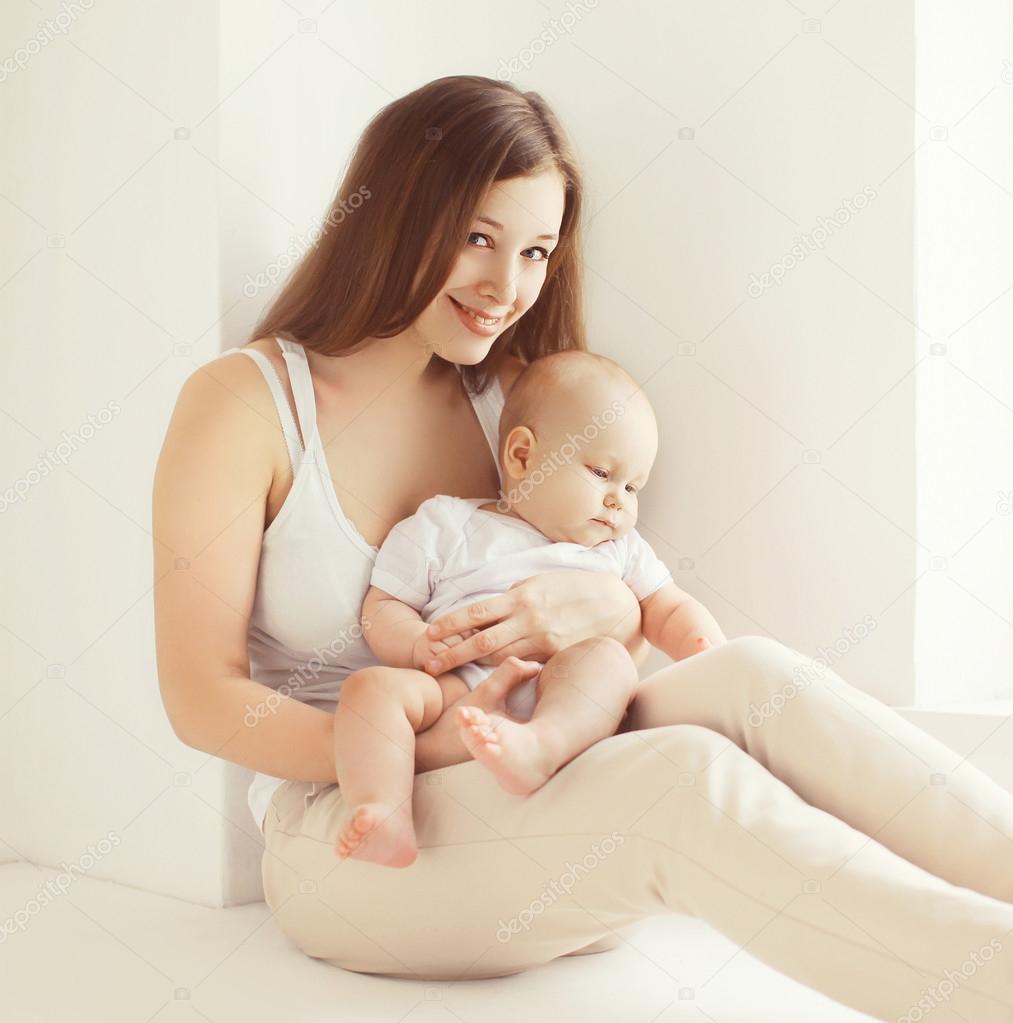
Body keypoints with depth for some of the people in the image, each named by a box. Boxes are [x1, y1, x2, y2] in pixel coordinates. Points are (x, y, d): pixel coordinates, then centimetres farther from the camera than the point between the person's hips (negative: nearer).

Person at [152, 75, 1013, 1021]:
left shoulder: (511, 398, 11)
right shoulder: (243, 402, -5)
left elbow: (640, 623, 13)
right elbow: (201, 697, -10)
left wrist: (607, 608, -14)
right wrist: (427, 746, -23)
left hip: (520, 795, 5)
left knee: (753, 677, -26)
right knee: (682, 780, -32)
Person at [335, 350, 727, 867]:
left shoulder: (620, 550, 28)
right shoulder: (444, 526, 16)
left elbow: (670, 611, 24)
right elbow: (383, 608, 12)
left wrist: (712, 655, 2)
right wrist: (417, 645, -10)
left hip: (570, 700, 1)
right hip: (455, 692, -1)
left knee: (606, 656, -31)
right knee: (371, 688, -28)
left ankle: (539, 747, -58)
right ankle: (383, 818, -46)